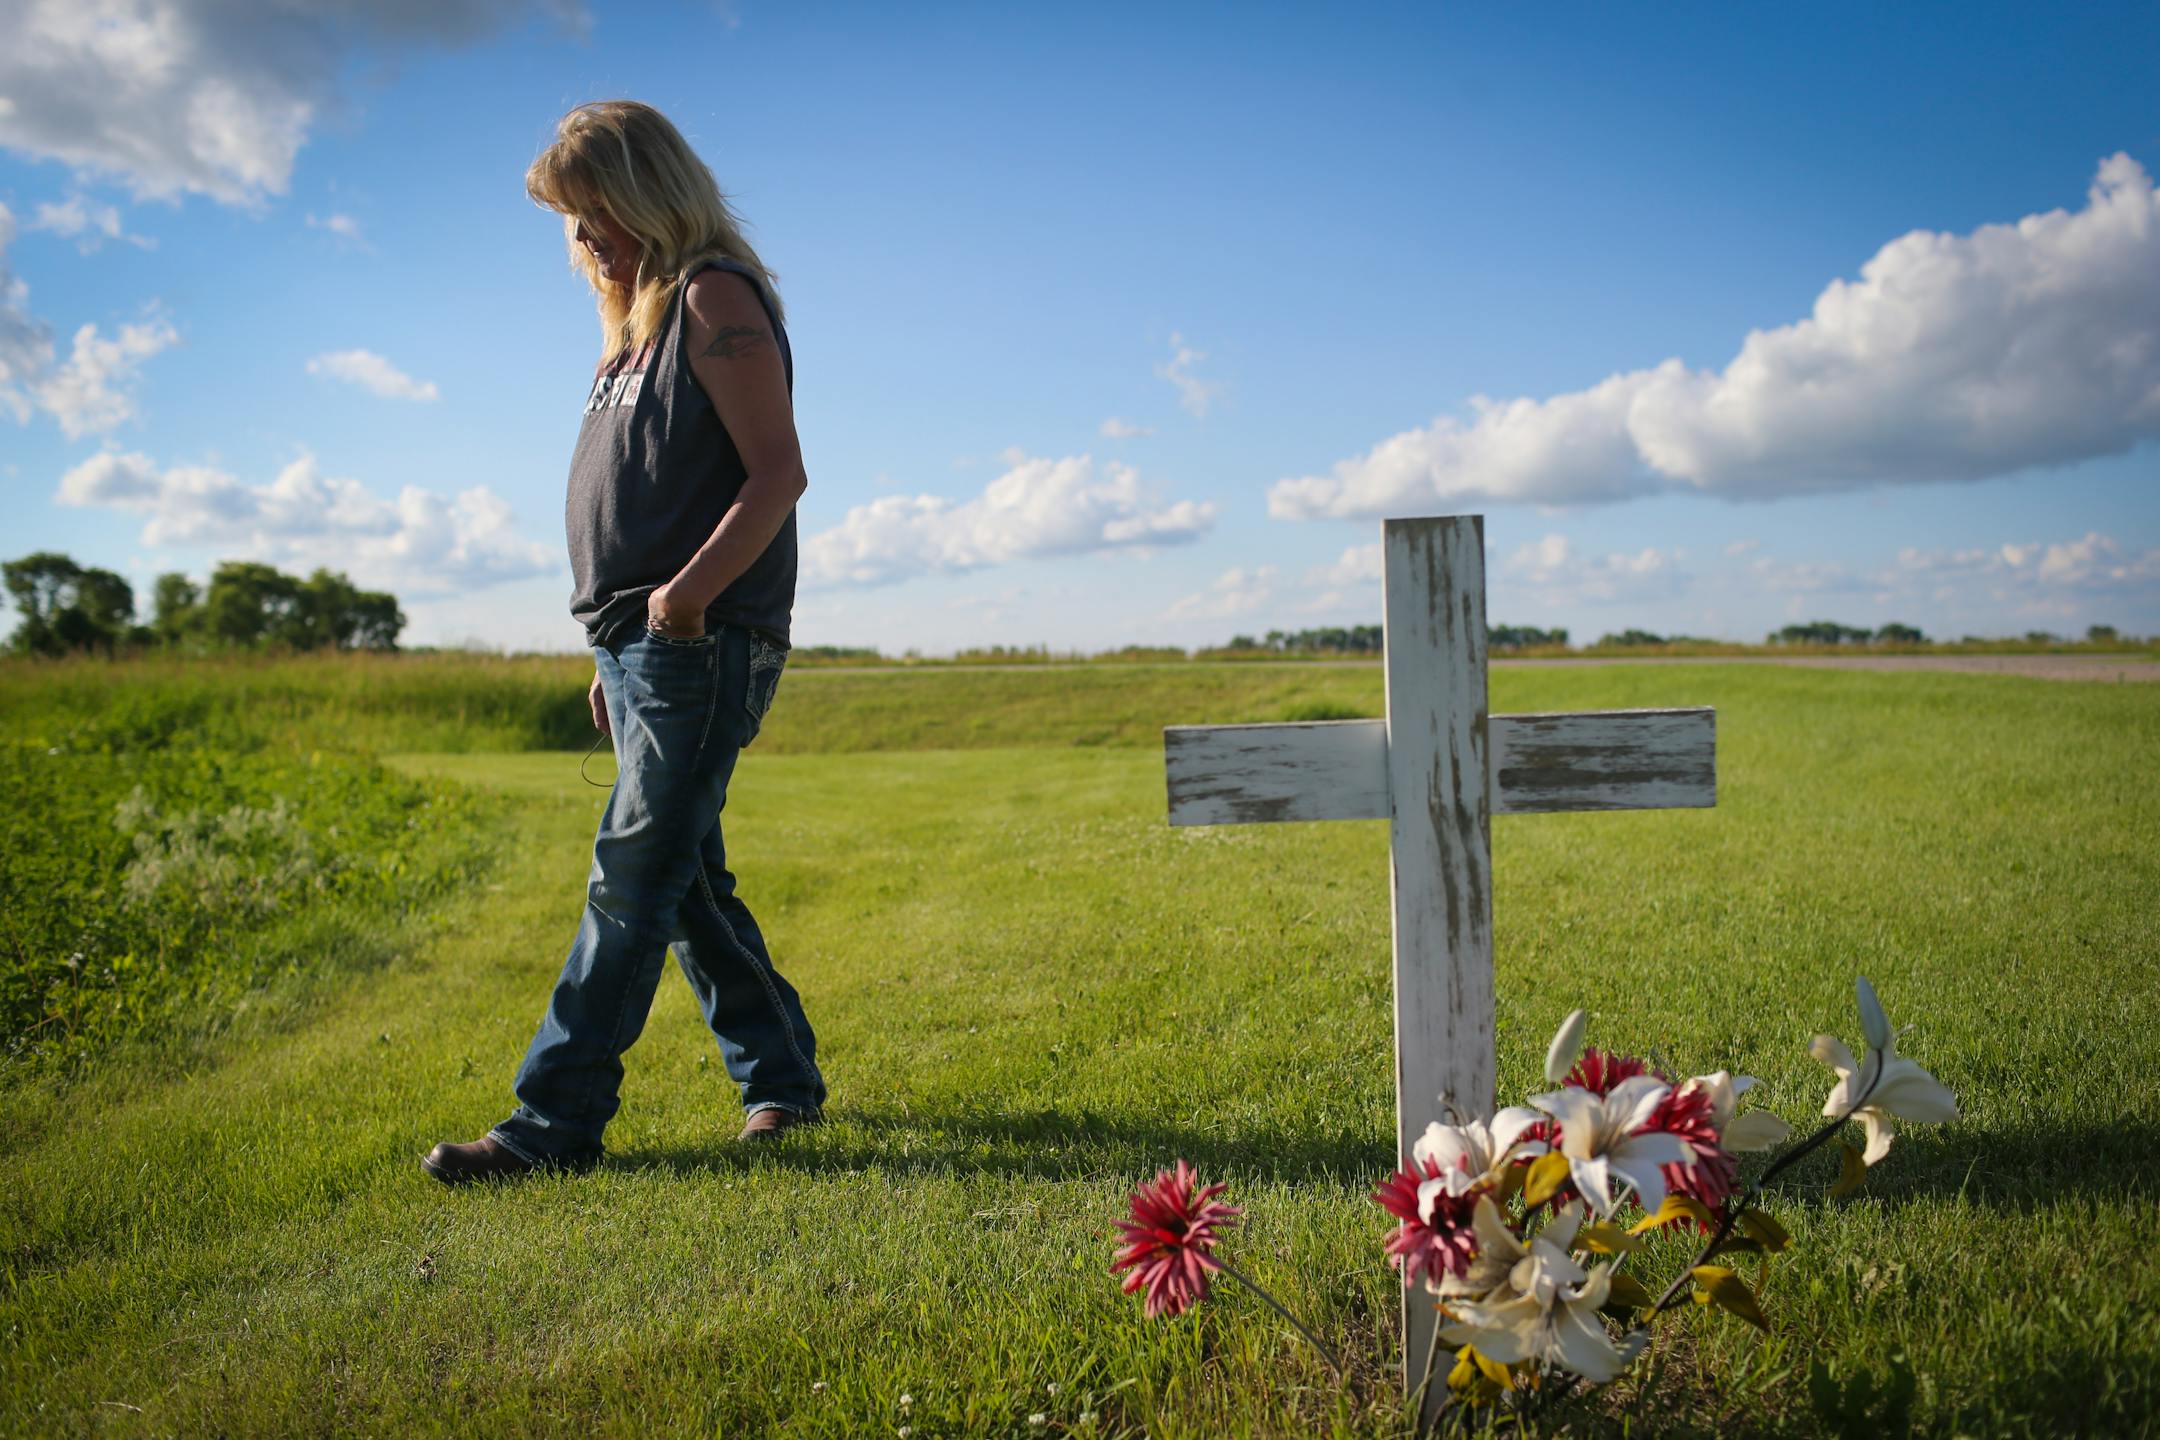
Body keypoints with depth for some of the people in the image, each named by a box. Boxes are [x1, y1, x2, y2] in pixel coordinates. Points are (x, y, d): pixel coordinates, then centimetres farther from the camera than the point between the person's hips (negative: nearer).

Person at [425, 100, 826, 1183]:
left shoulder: (715, 297, -6)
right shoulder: (640, 320, 22)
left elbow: (776, 472, -16)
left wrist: (691, 589, -27)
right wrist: (616, 650, 21)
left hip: (703, 644, -10)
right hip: (639, 645, 10)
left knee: (633, 880, -8)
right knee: (685, 882, 11)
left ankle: (555, 1121, -3)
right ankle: (781, 1078, 21)